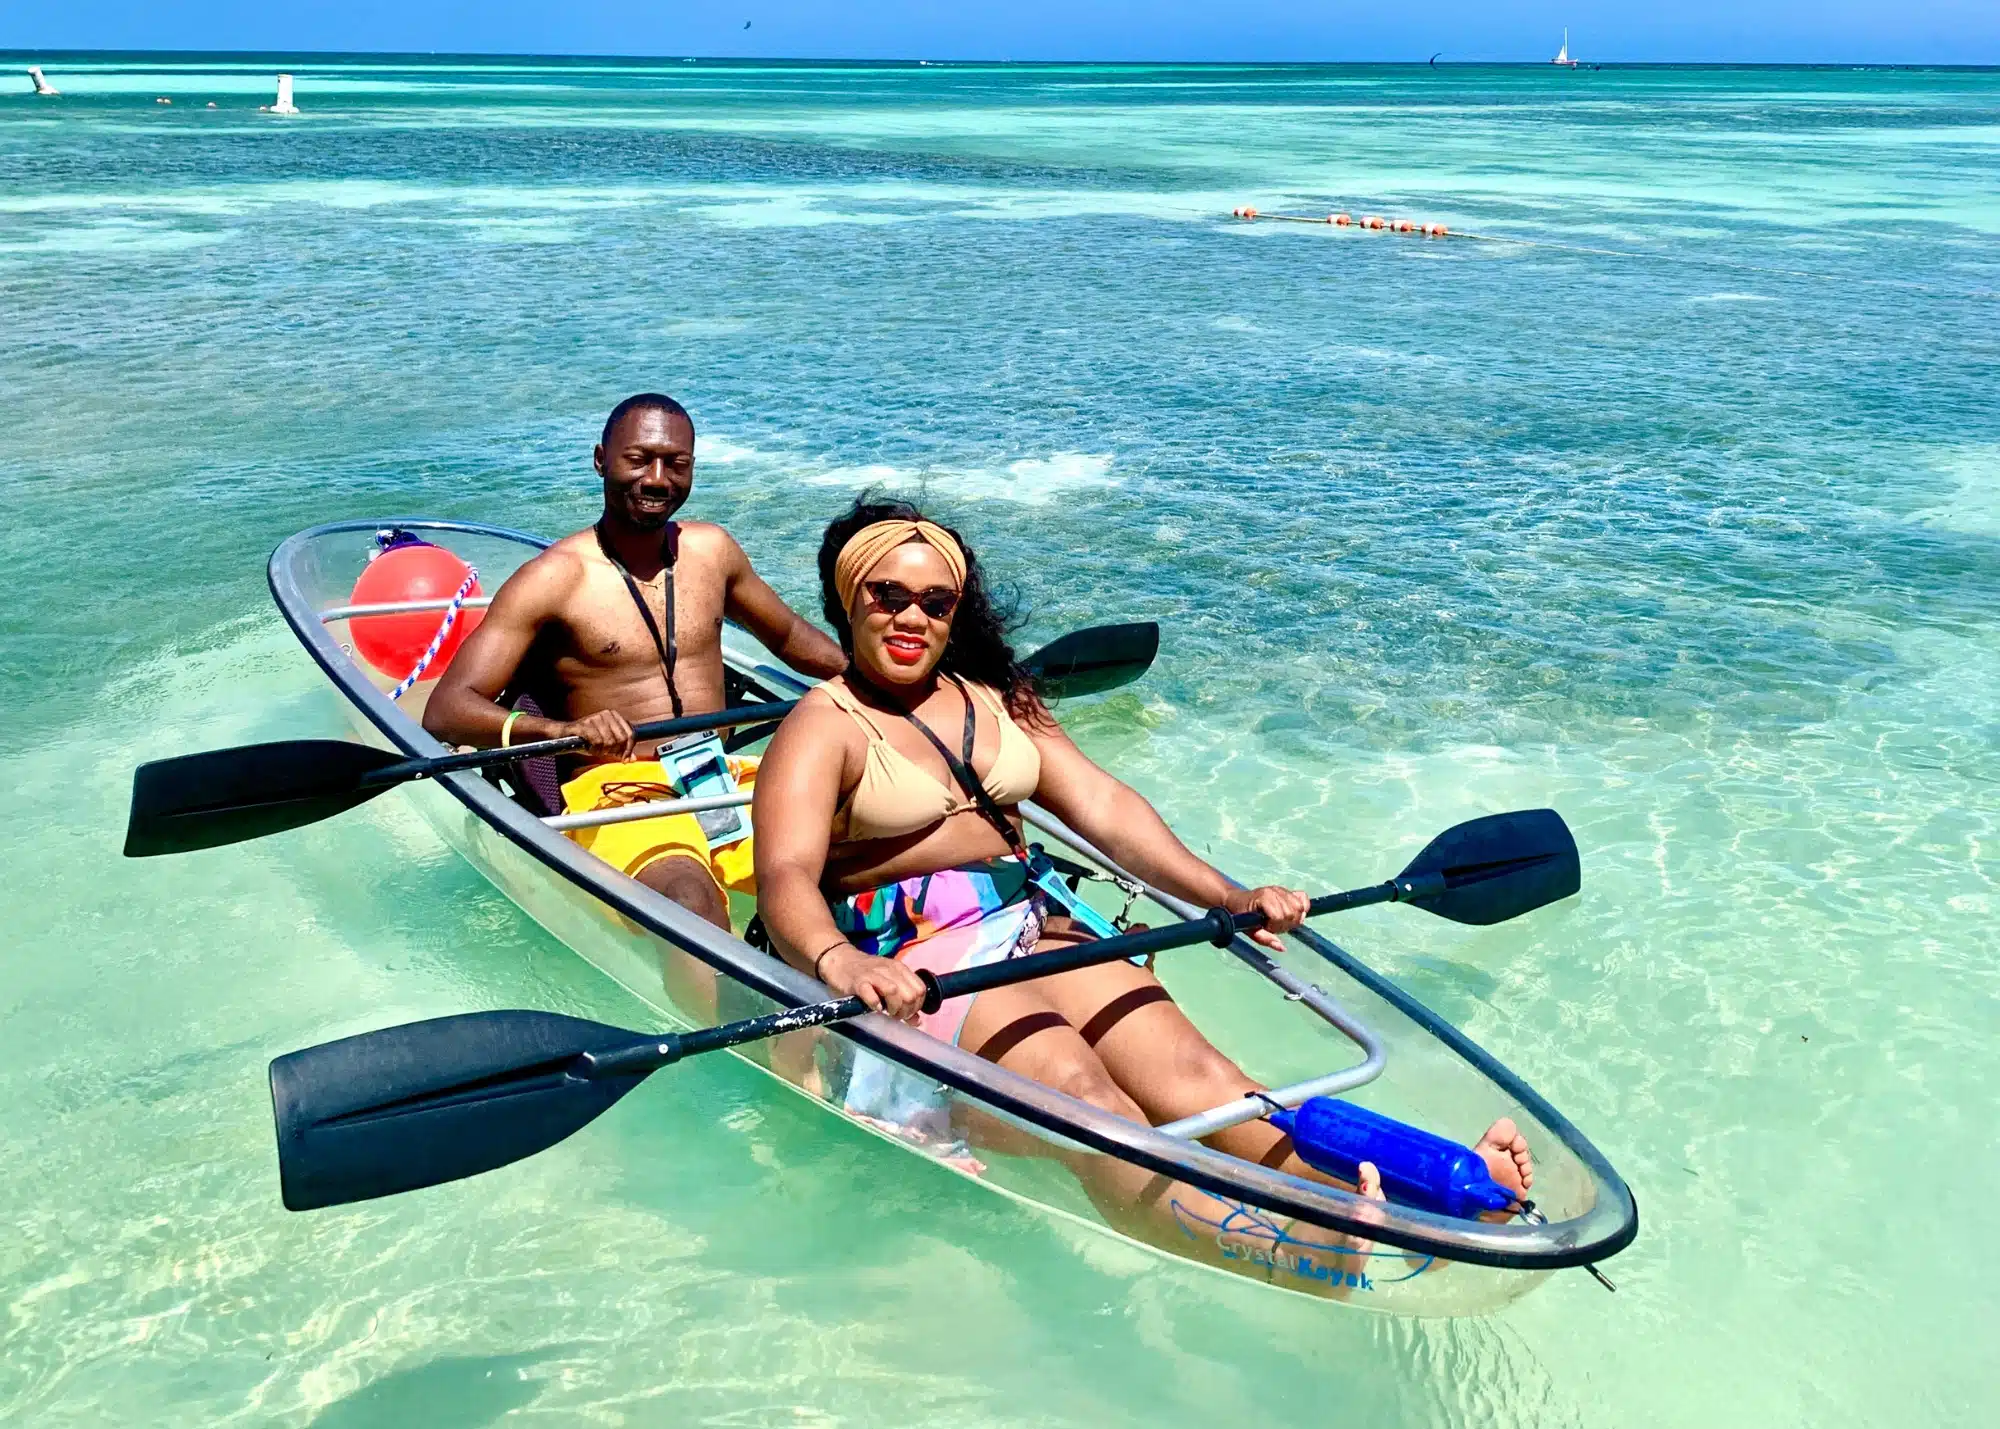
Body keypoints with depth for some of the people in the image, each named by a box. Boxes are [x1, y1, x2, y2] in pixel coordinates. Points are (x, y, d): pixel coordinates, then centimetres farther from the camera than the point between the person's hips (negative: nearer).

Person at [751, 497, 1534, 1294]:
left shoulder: (998, 700, 19)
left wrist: (1226, 897, -3)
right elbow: (785, 877, -18)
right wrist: (838, 962, -41)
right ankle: (1318, 1253, -55)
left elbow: (1101, 805, 11)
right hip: (911, 963, -6)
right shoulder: (823, 729, -1)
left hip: (1029, 929, 6)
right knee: (1078, 1087, -32)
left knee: (1185, 1066, -19)